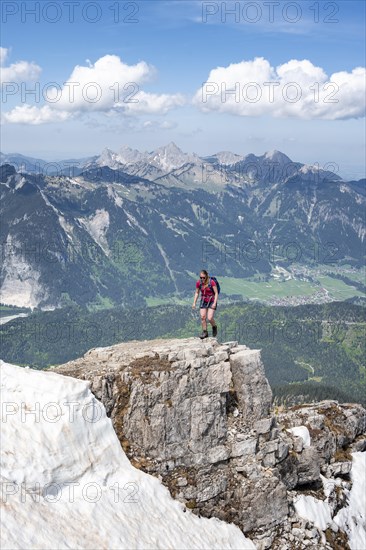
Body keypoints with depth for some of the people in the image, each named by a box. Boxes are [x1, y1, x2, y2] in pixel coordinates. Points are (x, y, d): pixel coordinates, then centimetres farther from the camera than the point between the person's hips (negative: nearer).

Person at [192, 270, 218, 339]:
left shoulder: (212, 282, -19)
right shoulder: (198, 283, -6)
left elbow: (216, 293, -13)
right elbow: (197, 293, 7)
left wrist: (215, 303, -21)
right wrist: (194, 303, 1)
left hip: (211, 301, -4)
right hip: (203, 301, 4)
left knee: (210, 318, -13)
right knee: (203, 317, -5)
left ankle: (214, 327, 18)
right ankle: (205, 332, 9)